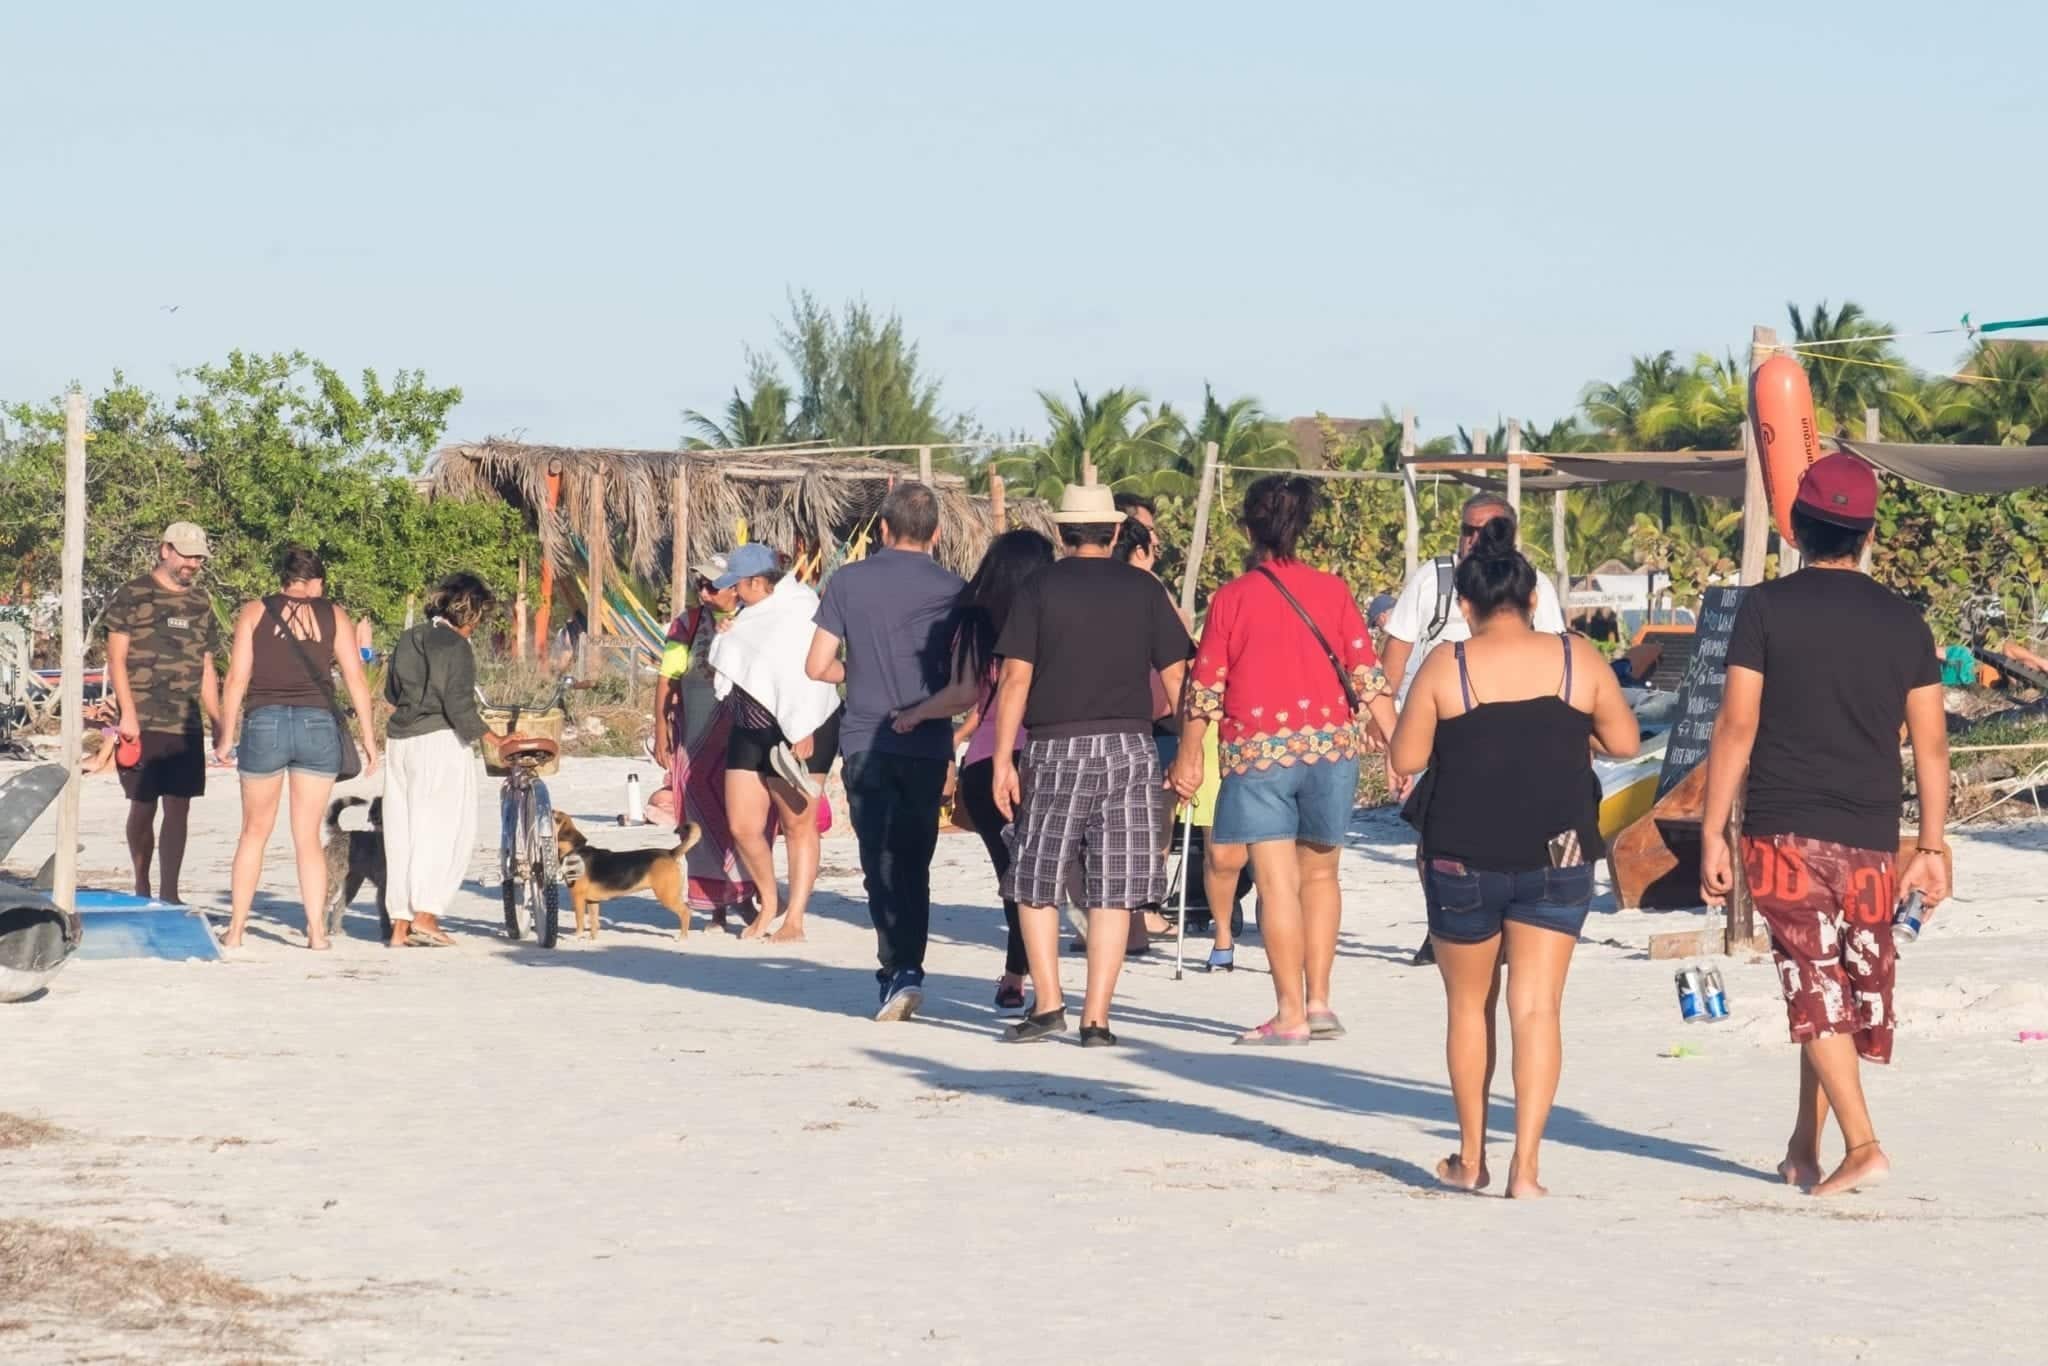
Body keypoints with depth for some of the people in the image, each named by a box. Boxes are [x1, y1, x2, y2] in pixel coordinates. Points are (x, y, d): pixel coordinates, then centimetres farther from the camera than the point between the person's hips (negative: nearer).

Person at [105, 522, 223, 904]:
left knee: (178, 809, -1)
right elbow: (116, 658, -5)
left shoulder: (201, 603, 15)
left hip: (187, 725, 4)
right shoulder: (133, 595, -1)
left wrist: (218, 722, 14)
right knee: (143, 807, 3)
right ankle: (141, 888, 18)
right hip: (143, 724, -4)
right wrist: (127, 713, -13)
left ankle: (168, 894, 1)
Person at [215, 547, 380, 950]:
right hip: (318, 725, 0)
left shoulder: (254, 612, 6)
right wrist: (369, 738, 5)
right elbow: (356, 680, 2)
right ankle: (316, 931, 0)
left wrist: (226, 736, 5)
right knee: (308, 837, 6)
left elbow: (237, 679, 1)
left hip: (264, 724, 0)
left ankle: (235, 930, 10)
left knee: (254, 832, 11)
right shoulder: (333, 615, 6)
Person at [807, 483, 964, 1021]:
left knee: (881, 865, -1)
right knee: (913, 864, 13)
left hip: (866, 744, -1)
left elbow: (818, 666, 1)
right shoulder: (951, 589, -1)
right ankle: (907, 970, 9)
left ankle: (899, 970, -15)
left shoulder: (848, 582, 1)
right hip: (927, 745, 1)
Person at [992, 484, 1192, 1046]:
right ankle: (1096, 1017, 0)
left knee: (1036, 882, 10)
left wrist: (1003, 760, -3)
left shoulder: (1041, 589, 0)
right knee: (1112, 890, 3)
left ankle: (1048, 1004, 5)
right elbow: (1175, 676, 3)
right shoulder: (1143, 589, 5)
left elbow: (1015, 678, -5)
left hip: (1056, 748, -2)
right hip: (1129, 747, 2)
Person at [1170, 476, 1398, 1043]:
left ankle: (1291, 1015, -4)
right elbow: (1367, 675, 1)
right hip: (1329, 742, 2)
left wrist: (1190, 753, 10)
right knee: (1320, 874, 16)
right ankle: (1319, 1002, 13)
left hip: (1256, 748, -2)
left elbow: (1205, 687, 0)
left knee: (1277, 881, -2)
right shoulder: (1332, 591, 3)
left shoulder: (1231, 598, -2)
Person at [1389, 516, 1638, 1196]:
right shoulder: (1578, 658, -1)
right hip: (1557, 858, 1)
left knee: (1468, 1005, 16)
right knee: (1536, 1008, 0)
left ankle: (1471, 1158, 24)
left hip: (1464, 858, -1)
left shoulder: (1447, 667, -6)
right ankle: (1525, 1167, -9)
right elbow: (1624, 741, 6)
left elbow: (1406, 758, -2)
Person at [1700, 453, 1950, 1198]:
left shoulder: (1767, 607, -4)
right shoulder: (1904, 621, 6)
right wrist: (1932, 847, 13)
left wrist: (1712, 833, -3)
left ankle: (1861, 1144, -14)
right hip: (1869, 839, 3)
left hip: (1785, 831, -3)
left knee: (1816, 988, -2)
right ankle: (1803, 1150, 23)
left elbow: (1737, 725, -8)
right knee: (1847, 990, 15)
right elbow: (1930, 743, 6)